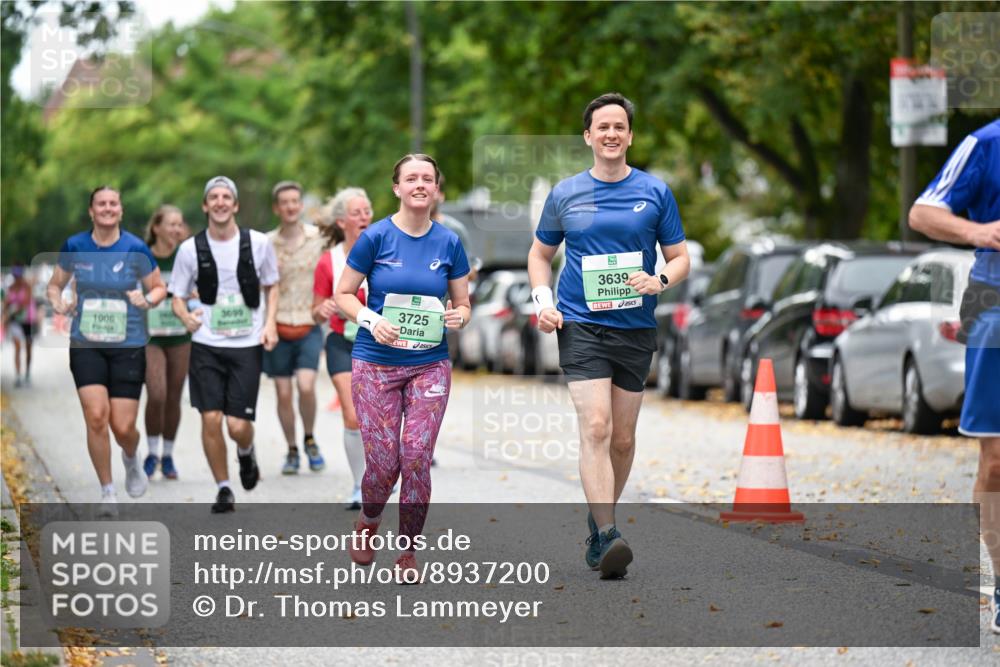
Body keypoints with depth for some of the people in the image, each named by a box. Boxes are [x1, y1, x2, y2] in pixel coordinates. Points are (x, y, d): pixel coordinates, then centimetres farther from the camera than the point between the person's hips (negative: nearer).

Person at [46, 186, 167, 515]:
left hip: (128, 346, -1)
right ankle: (107, 492, 2)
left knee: (123, 426, -4)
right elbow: (54, 285, 14)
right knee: (96, 416, -15)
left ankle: (131, 460, 34)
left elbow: (160, 287, 7)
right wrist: (58, 303, -7)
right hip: (86, 345, 1)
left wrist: (147, 300, -14)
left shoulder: (136, 249, -5)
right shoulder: (74, 247, 0)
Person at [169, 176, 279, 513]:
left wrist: (270, 323, -1)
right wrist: (186, 316, -15)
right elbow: (178, 296, 7)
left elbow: (271, 286, 14)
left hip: (247, 345, -1)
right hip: (206, 345, 1)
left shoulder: (258, 243, 0)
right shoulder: (191, 248, 0)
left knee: (238, 425, -7)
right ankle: (223, 488, 11)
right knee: (211, 419, -7)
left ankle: (246, 453, 30)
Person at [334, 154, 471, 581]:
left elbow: (462, 304, 11)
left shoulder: (449, 243, 3)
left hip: (430, 365, 2)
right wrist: (370, 319, -17)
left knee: (416, 458, -7)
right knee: (383, 462, -4)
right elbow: (343, 294, 1)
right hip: (376, 364, -2)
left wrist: (459, 317, -12)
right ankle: (368, 523, 28)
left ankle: (408, 551, 9)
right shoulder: (376, 237, -5)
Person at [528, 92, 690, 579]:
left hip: (635, 329, 2)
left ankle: (599, 521, 29)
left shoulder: (655, 192, 4)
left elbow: (680, 258, 9)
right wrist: (542, 301, 1)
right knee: (596, 428, -17)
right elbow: (540, 253, 18)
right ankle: (607, 537, -23)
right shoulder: (565, 194, 6)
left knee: (623, 439, 8)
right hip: (580, 325, -2)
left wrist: (658, 281, -13)